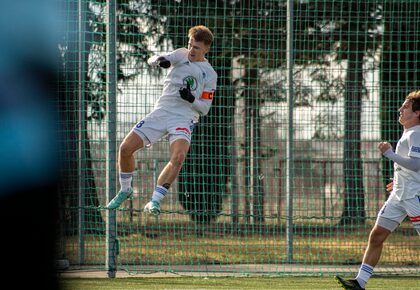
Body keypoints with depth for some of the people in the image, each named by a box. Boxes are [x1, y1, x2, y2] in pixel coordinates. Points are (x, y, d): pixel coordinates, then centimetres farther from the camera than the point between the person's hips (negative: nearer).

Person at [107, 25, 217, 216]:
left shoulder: (209, 74, 4)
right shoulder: (181, 55, 7)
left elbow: (204, 109, 4)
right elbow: (151, 61, -8)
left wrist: (192, 99, -17)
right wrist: (159, 60, -33)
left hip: (184, 119, -2)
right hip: (161, 112, 2)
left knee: (178, 157, -30)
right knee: (126, 148, -8)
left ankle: (155, 200, -21)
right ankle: (125, 190, 16)